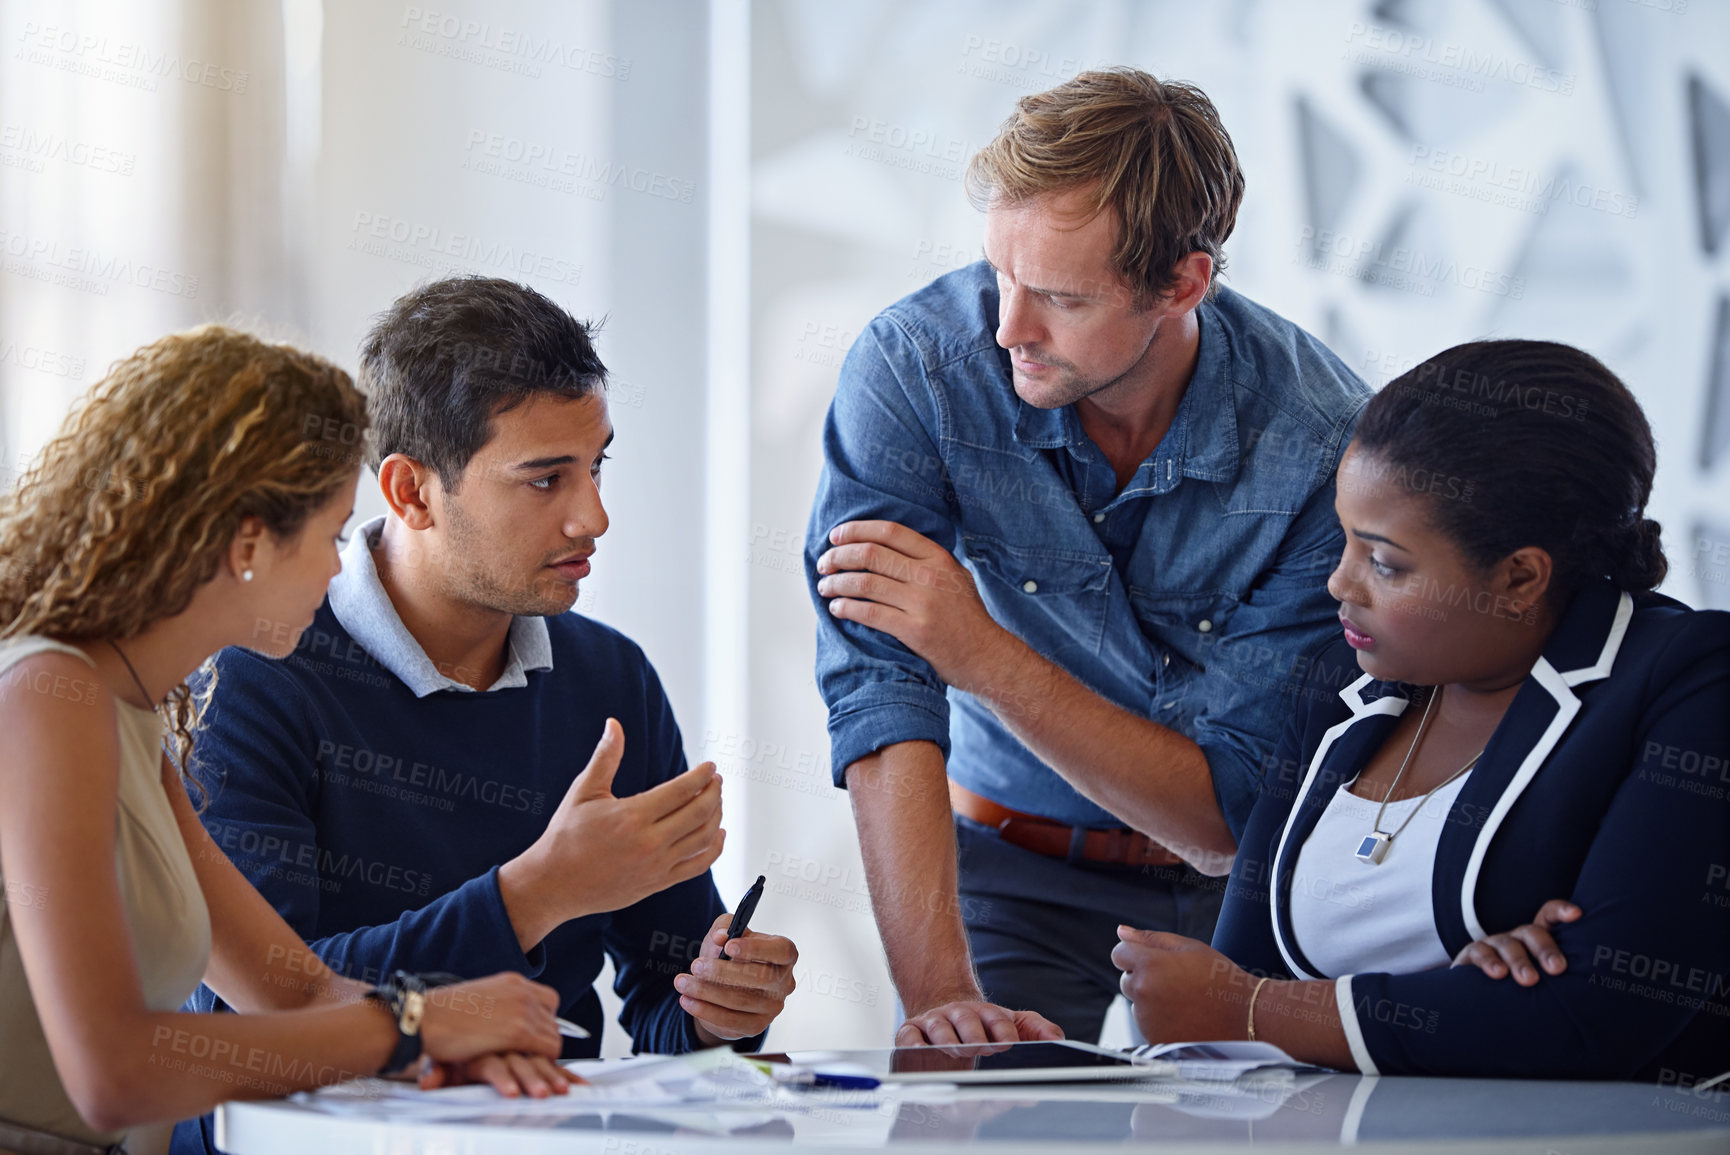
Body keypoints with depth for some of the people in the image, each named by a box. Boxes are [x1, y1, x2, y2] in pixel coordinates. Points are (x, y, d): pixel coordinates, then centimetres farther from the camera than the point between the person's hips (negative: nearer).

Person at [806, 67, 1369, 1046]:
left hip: (1240, 890, 1)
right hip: (1020, 879, -1)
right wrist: (940, 993, -37)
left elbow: (1232, 814, -19)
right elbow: (880, 700, -25)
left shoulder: (1323, 441, -21)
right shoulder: (913, 368, -18)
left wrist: (983, 654, -30)